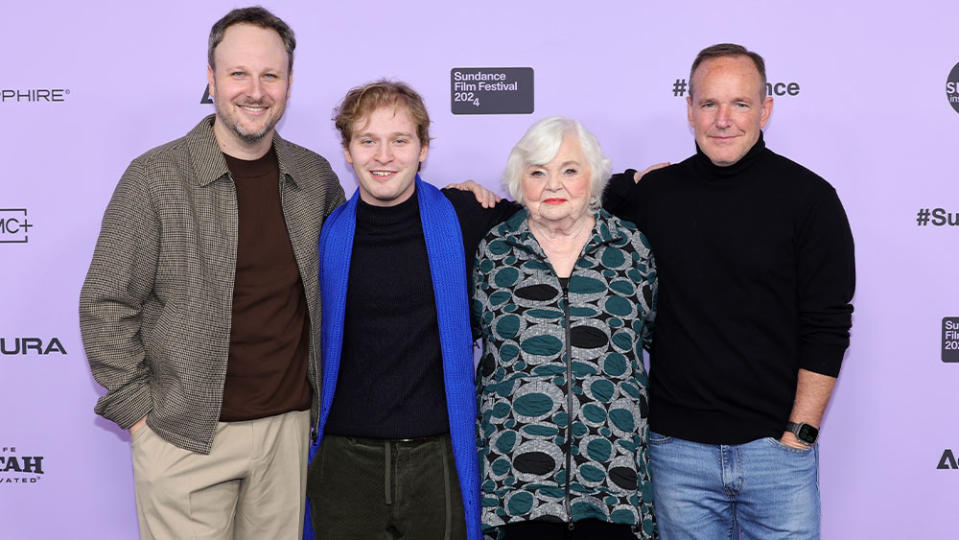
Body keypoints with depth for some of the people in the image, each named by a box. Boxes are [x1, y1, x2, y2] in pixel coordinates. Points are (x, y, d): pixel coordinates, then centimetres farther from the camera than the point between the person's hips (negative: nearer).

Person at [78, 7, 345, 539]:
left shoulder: (315, 176, 4)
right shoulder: (154, 177, -8)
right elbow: (105, 307, -5)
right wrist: (139, 409, -7)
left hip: (289, 425, 4)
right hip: (186, 437, -3)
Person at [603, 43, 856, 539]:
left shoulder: (808, 197, -4)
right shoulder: (652, 193, 2)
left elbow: (826, 330, -5)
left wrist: (798, 434, -8)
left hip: (776, 446, -2)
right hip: (676, 448, 2)